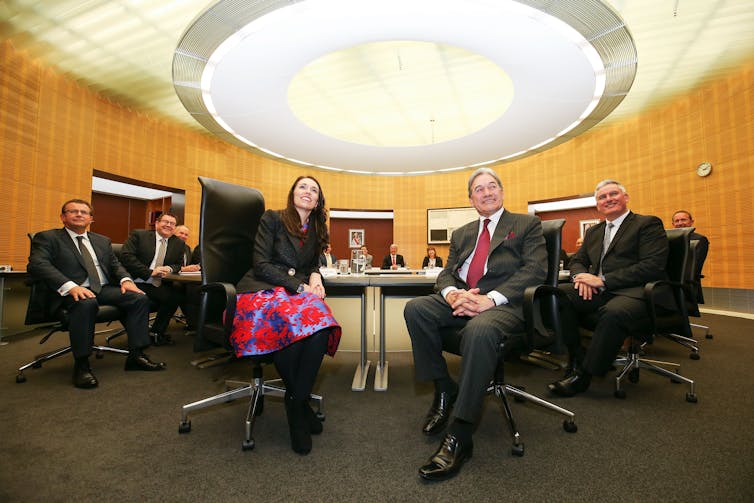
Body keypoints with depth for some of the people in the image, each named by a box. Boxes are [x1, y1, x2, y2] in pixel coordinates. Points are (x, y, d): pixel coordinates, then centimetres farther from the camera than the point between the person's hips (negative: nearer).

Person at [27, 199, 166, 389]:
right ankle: (81, 364, -23)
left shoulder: (103, 241, 23)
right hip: (71, 292, -5)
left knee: (140, 298, -20)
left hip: (104, 289, 5)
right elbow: (37, 265, -10)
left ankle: (136, 355, -16)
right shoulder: (47, 238, 6)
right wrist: (70, 286, -27)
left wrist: (125, 279, -6)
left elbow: (115, 265, 19)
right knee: (86, 303, -39)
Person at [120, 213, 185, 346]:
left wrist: (169, 269, -10)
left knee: (177, 296, -21)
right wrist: (150, 272, -18)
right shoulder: (138, 235, 1)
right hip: (137, 283, -4)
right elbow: (126, 256, -10)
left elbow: (179, 265, 16)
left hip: (159, 286, 4)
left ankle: (156, 332, 2)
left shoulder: (179, 244, 13)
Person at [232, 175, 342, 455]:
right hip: (261, 290, -3)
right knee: (292, 324, -37)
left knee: (320, 326, -32)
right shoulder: (272, 219, 5)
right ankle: (300, 402, -13)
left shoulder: (316, 231, 20)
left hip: (297, 294, 4)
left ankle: (297, 403, -15)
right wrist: (300, 286, -15)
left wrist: (314, 277, -1)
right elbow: (261, 264, -5)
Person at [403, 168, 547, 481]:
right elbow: (446, 273, 16)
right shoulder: (461, 234, 24)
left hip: (504, 302, -5)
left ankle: (459, 437, -26)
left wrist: (490, 299, -19)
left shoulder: (527, 224, 10)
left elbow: (536, 269, -5)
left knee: (479, 329, -38)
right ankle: (443, 389, -5)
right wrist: (451, 293, -11)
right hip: (461, 300, 5)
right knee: (415, 309, -20)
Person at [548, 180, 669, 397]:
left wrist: (603, 280, -16)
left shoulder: (648, 224, 5)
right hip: (598, 291, 5)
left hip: (632, 291, -5)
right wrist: (581, 276, -4)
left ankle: (584, 374, -20)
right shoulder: (593, 231, 25)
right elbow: (577, 260, 22)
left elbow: (652, 266, -9)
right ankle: (576, 360, -11)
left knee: (614, 312, -39)